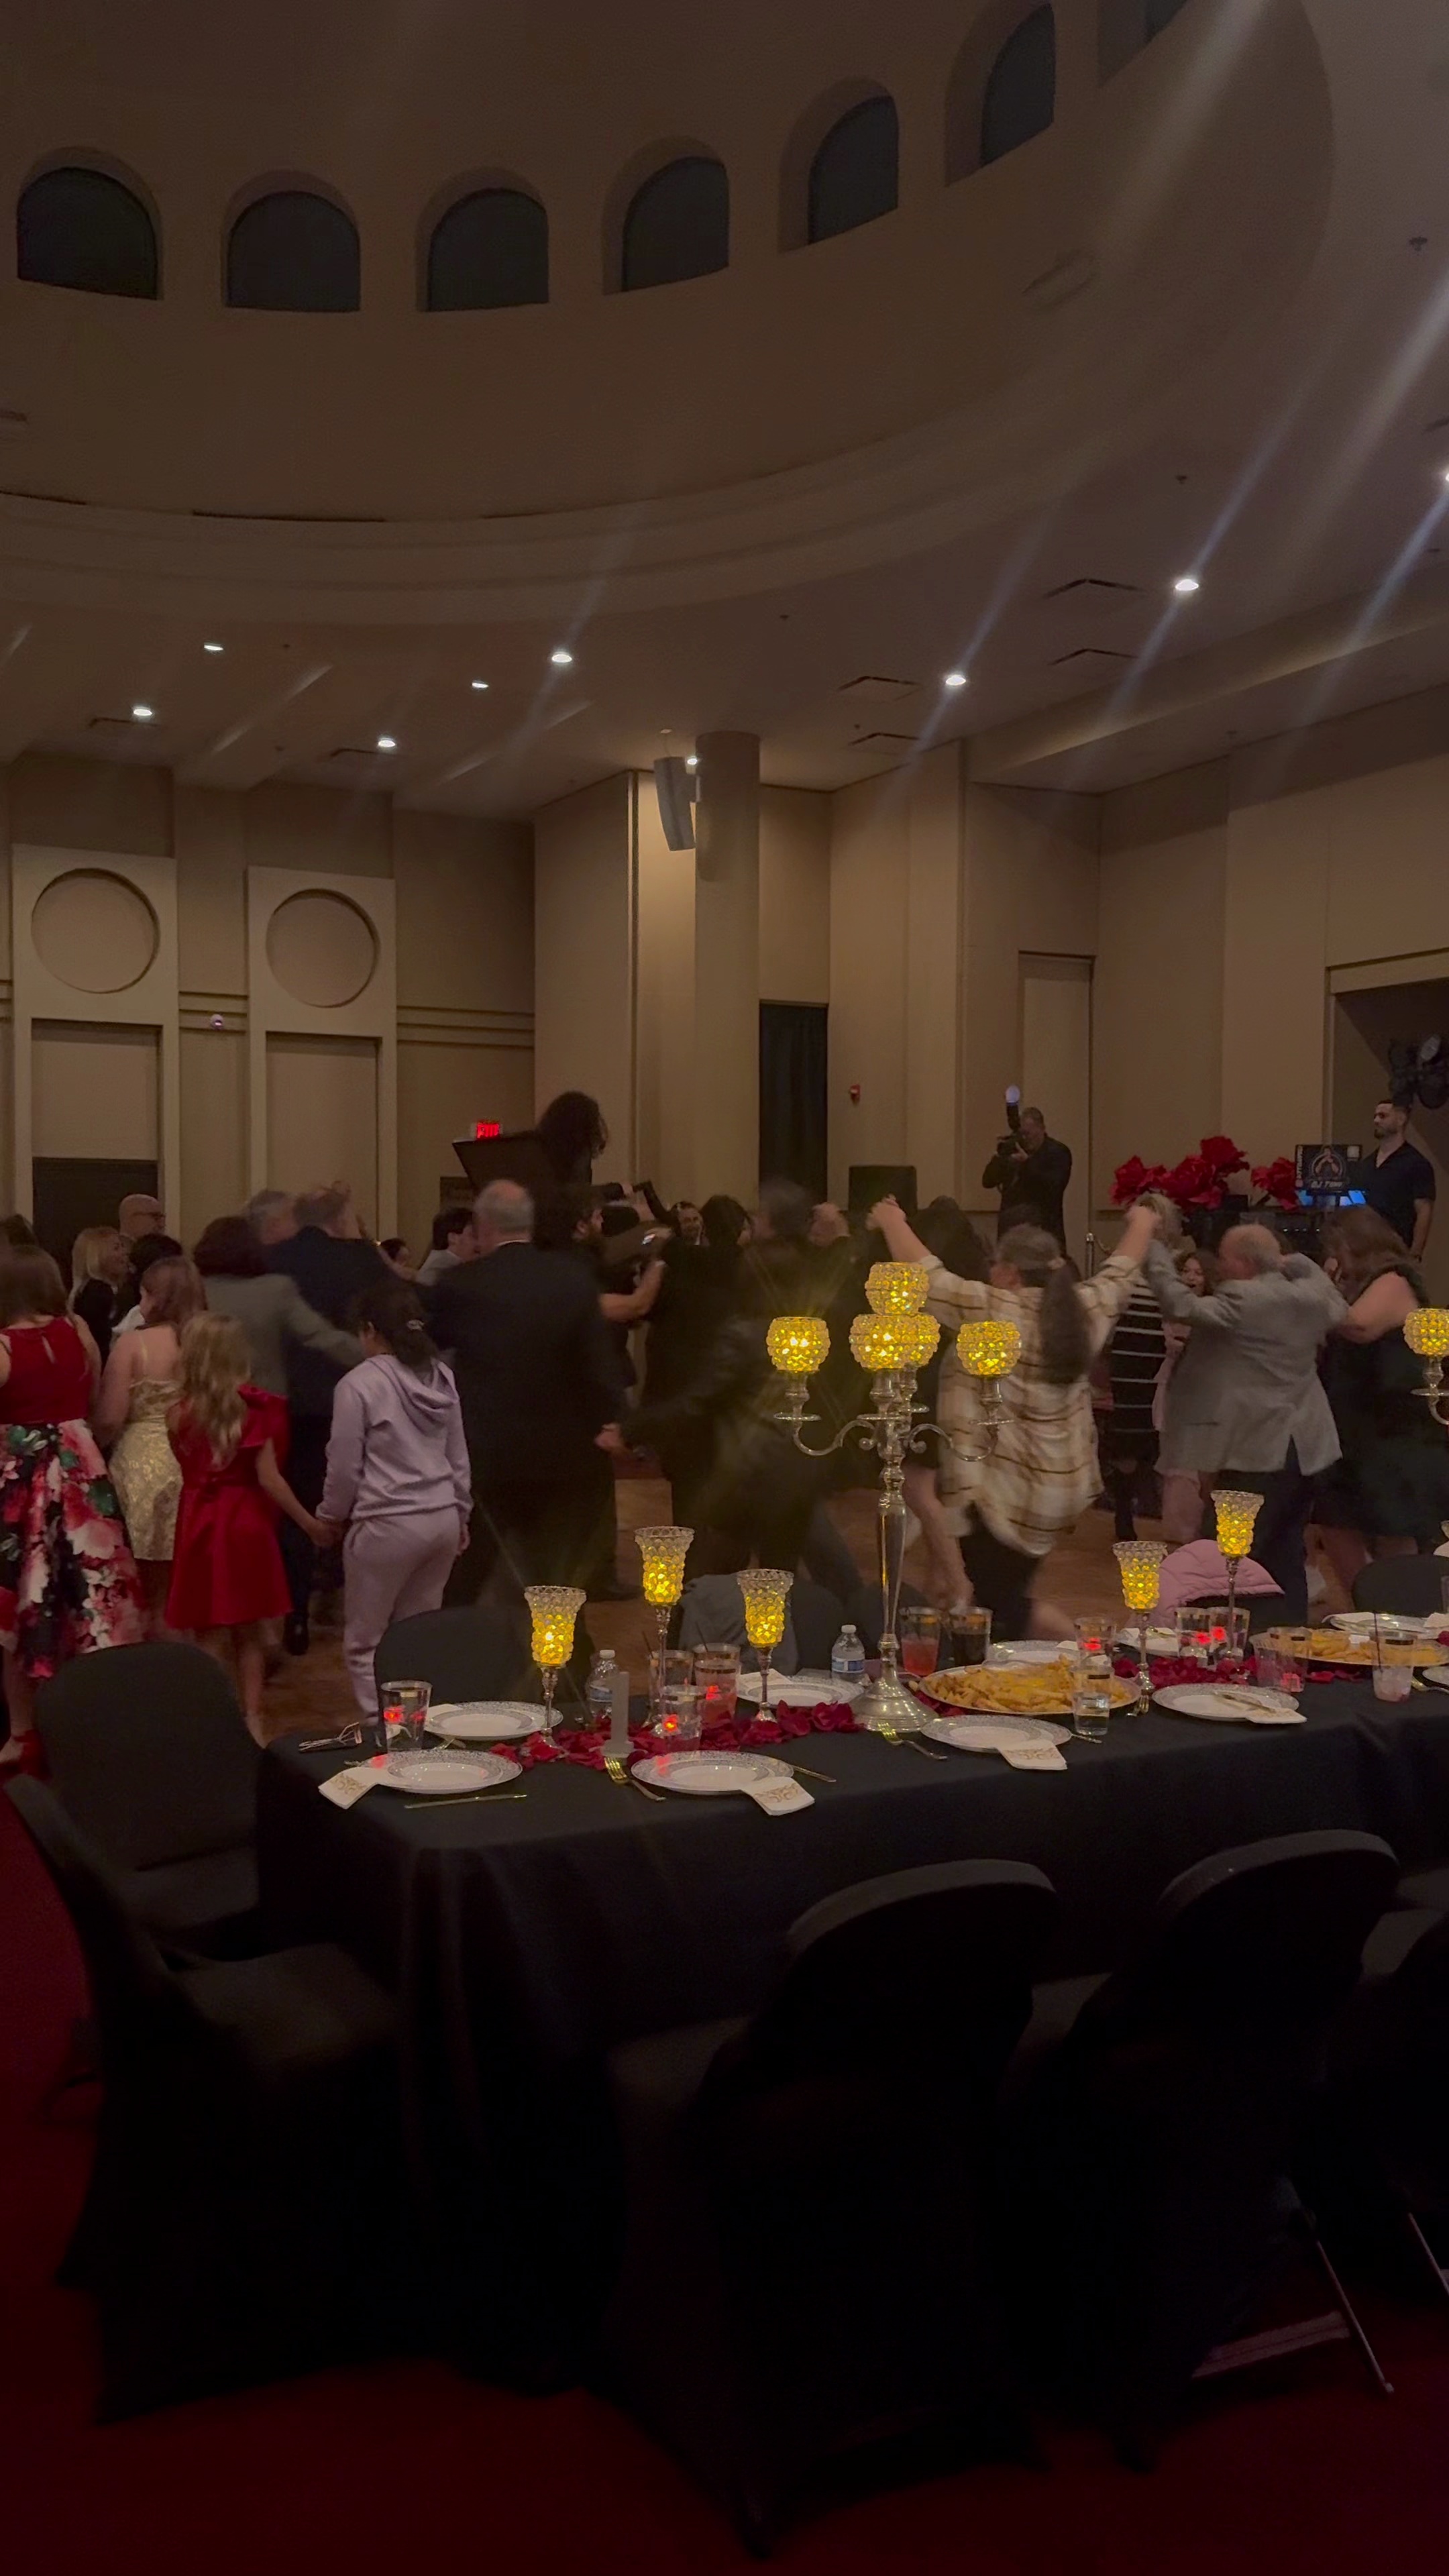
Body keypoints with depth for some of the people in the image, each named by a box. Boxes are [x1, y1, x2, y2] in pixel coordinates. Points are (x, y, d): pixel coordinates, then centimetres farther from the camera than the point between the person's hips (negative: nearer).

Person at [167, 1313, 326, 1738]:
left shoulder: (181, 1411, -2)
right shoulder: (252, 1407, -9)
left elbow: (184, 1469, 4)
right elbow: (268, 1478, -10)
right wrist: (309, 1522, -2)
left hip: (198, 1524, 1)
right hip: (246, 1523, -1)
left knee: (208, 1636, 7)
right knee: (249, 1634, 12)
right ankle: (251, 1721, 17)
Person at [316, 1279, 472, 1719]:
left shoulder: (359, 1385, -11)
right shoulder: (441, 1377, 7)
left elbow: (345, 1467, -5)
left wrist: (333, 1517, 11)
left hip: (387, 1526, -6)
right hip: (442, 1518, 6)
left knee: (364, 1642, 5)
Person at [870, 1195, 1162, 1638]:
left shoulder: (992, 1310, -14)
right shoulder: (1085, 1308, 5)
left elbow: (924, 1276, -10)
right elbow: (1119, 1273, 23)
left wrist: (892, 1221, 7)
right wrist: (1142, 1224, 42)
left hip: (1000, 1491, -8)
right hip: (1059, 1490, 8)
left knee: (995, 1612, -4)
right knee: (1008, 1599, 16)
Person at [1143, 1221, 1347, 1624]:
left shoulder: (1242, 1300, -15)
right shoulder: (1311, 1294, 8)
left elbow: (1182, 1306, -23)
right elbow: (1338, 1311, 29)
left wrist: (1152, 1250, -13)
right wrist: (1295, 1262, 26)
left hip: (1256, 1452, -8)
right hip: (1305, 1449, 8)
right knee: (1286, 1558, 17)